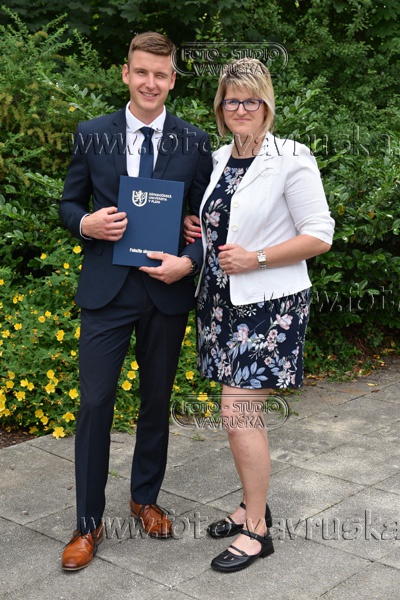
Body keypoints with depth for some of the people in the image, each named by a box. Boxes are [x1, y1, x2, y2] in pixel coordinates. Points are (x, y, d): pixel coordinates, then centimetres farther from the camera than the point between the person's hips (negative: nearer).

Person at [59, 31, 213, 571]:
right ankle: (88, 523, 12)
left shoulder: (194, 143, 1)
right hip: (107, 289, -1)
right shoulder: (92, 136, 2)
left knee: (157, 401, 14)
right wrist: (86, 223, -14)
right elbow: (69, 203, 9)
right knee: (95, 403, -2)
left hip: (167, 290, 1)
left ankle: (145, 499, 35)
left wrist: (188, 261, -13)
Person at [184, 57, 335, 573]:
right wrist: (195, 228, 4)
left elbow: (320, 236, -11)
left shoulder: (290, 159, -10)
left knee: (238, 410, -9)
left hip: (267, 304, -7)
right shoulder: (219, 159, 10)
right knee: (244, 410, 14)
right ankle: (253, 505, 30)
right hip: (222, 299, 7)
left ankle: (257, 530, 5)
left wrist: (255, 258, -18)